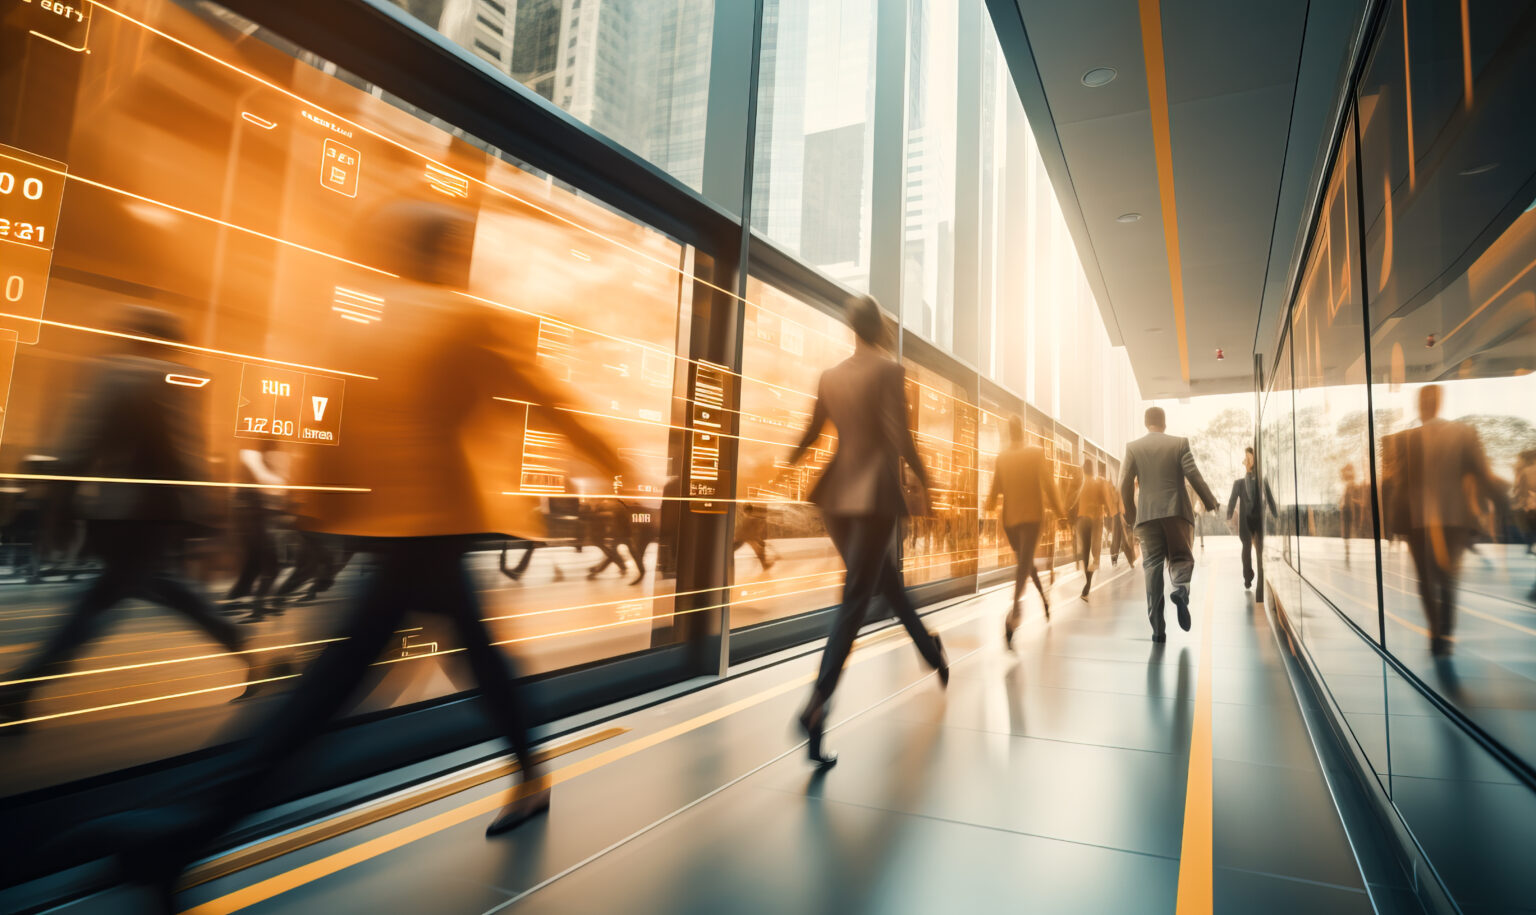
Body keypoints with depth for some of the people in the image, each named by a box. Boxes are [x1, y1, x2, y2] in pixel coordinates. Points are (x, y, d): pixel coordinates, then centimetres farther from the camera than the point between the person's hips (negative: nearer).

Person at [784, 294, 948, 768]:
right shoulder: (889, 369, -7)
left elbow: (810, 435, 10)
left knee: (887, 580, 24)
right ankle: (816, 706, -15)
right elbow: (900, 436, -14)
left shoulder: (829, 376, 8)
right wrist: (924, 481, -1)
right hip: (876, 493, -6)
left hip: (837, 496, 7)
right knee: (854, 601, -6)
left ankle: (932, 651, 46)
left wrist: (787, 464, 27)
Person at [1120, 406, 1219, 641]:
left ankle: (1158, 628, -2)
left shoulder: (1133, 447, 4)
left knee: (1152, 565, 3)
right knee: (1181, 557, 12)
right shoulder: (1180, 443, 3)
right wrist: (1210, 502, 9)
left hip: (1148, 514, 1)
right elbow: (1193, 475, -4)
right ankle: (1181, 589, -23)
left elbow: (1125, 484, 1)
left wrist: (1130, 513, 14)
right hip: (1177, 510, 0)